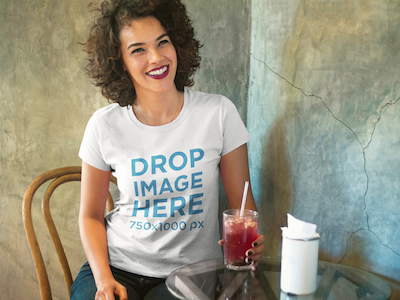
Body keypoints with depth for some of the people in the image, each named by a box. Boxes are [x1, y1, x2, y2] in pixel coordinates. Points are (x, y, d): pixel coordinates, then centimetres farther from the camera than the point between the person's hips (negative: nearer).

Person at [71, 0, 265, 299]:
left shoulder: (219, 112, -6)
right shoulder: (105, 126, -4)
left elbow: (242, 199, 0)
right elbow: (91, 216, 4)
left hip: (191, 270, -1)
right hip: (118, 264, 1)